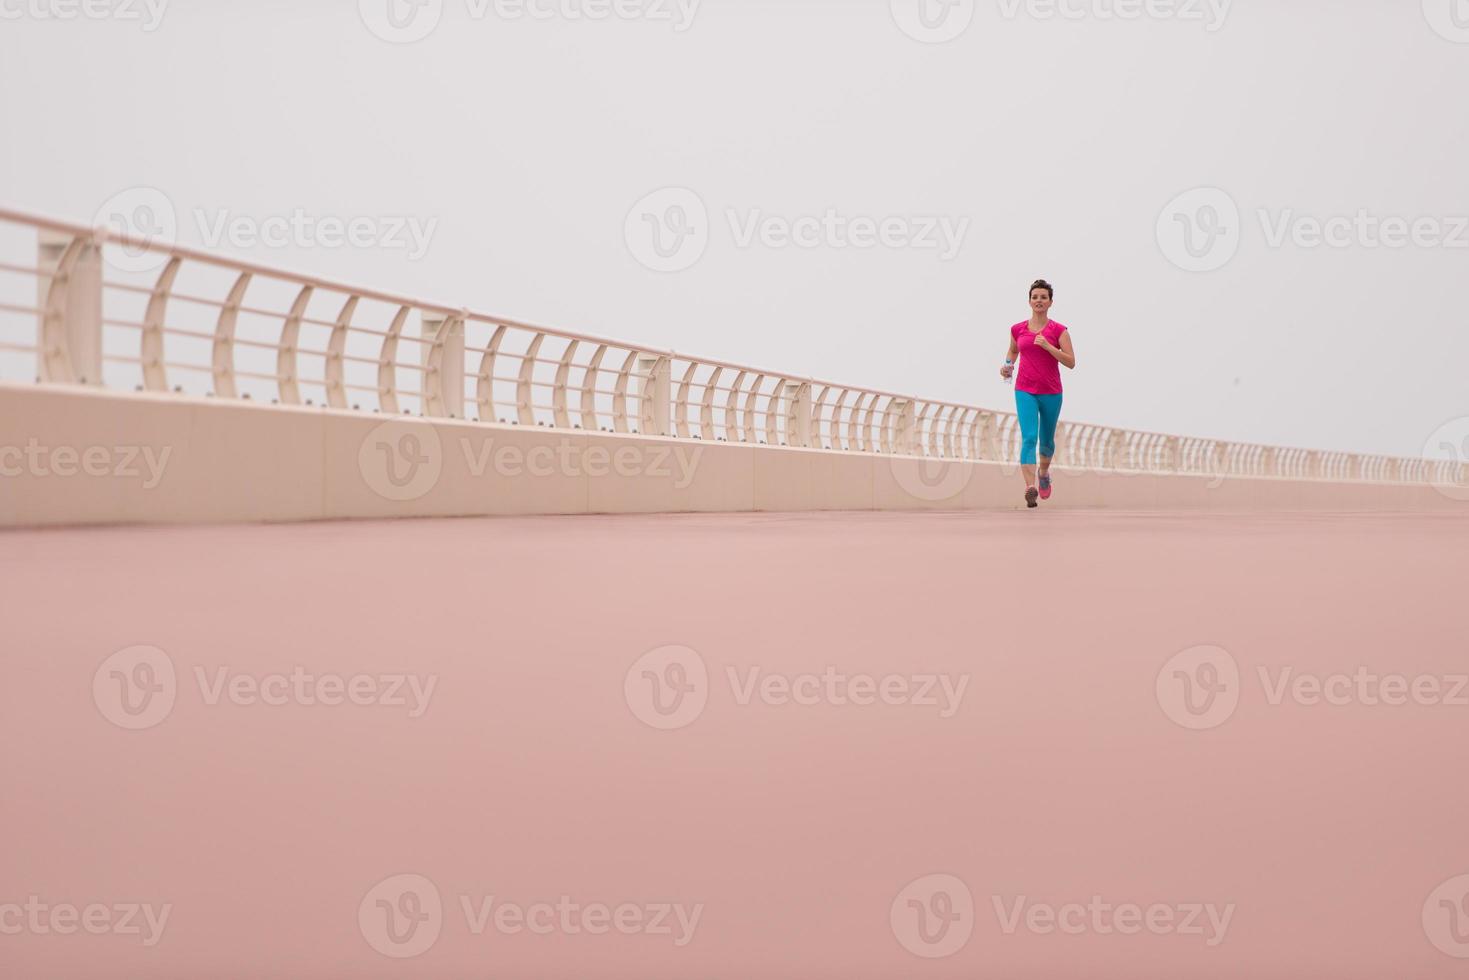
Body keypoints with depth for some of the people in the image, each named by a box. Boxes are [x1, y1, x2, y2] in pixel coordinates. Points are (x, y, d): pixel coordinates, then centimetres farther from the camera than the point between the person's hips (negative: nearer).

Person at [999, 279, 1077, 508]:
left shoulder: (1059, 330, -2)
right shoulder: (1018, 330, 5)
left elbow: (1071, 362, -9)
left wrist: (1047, 345, -18)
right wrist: (1008, 365, 4)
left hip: (1051, 393, 0)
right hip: (1025, 391, 0)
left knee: (1046, 440, 16)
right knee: (1029, 438, -18)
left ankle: (1044, 473, 47)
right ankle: (1030, 488, -28)